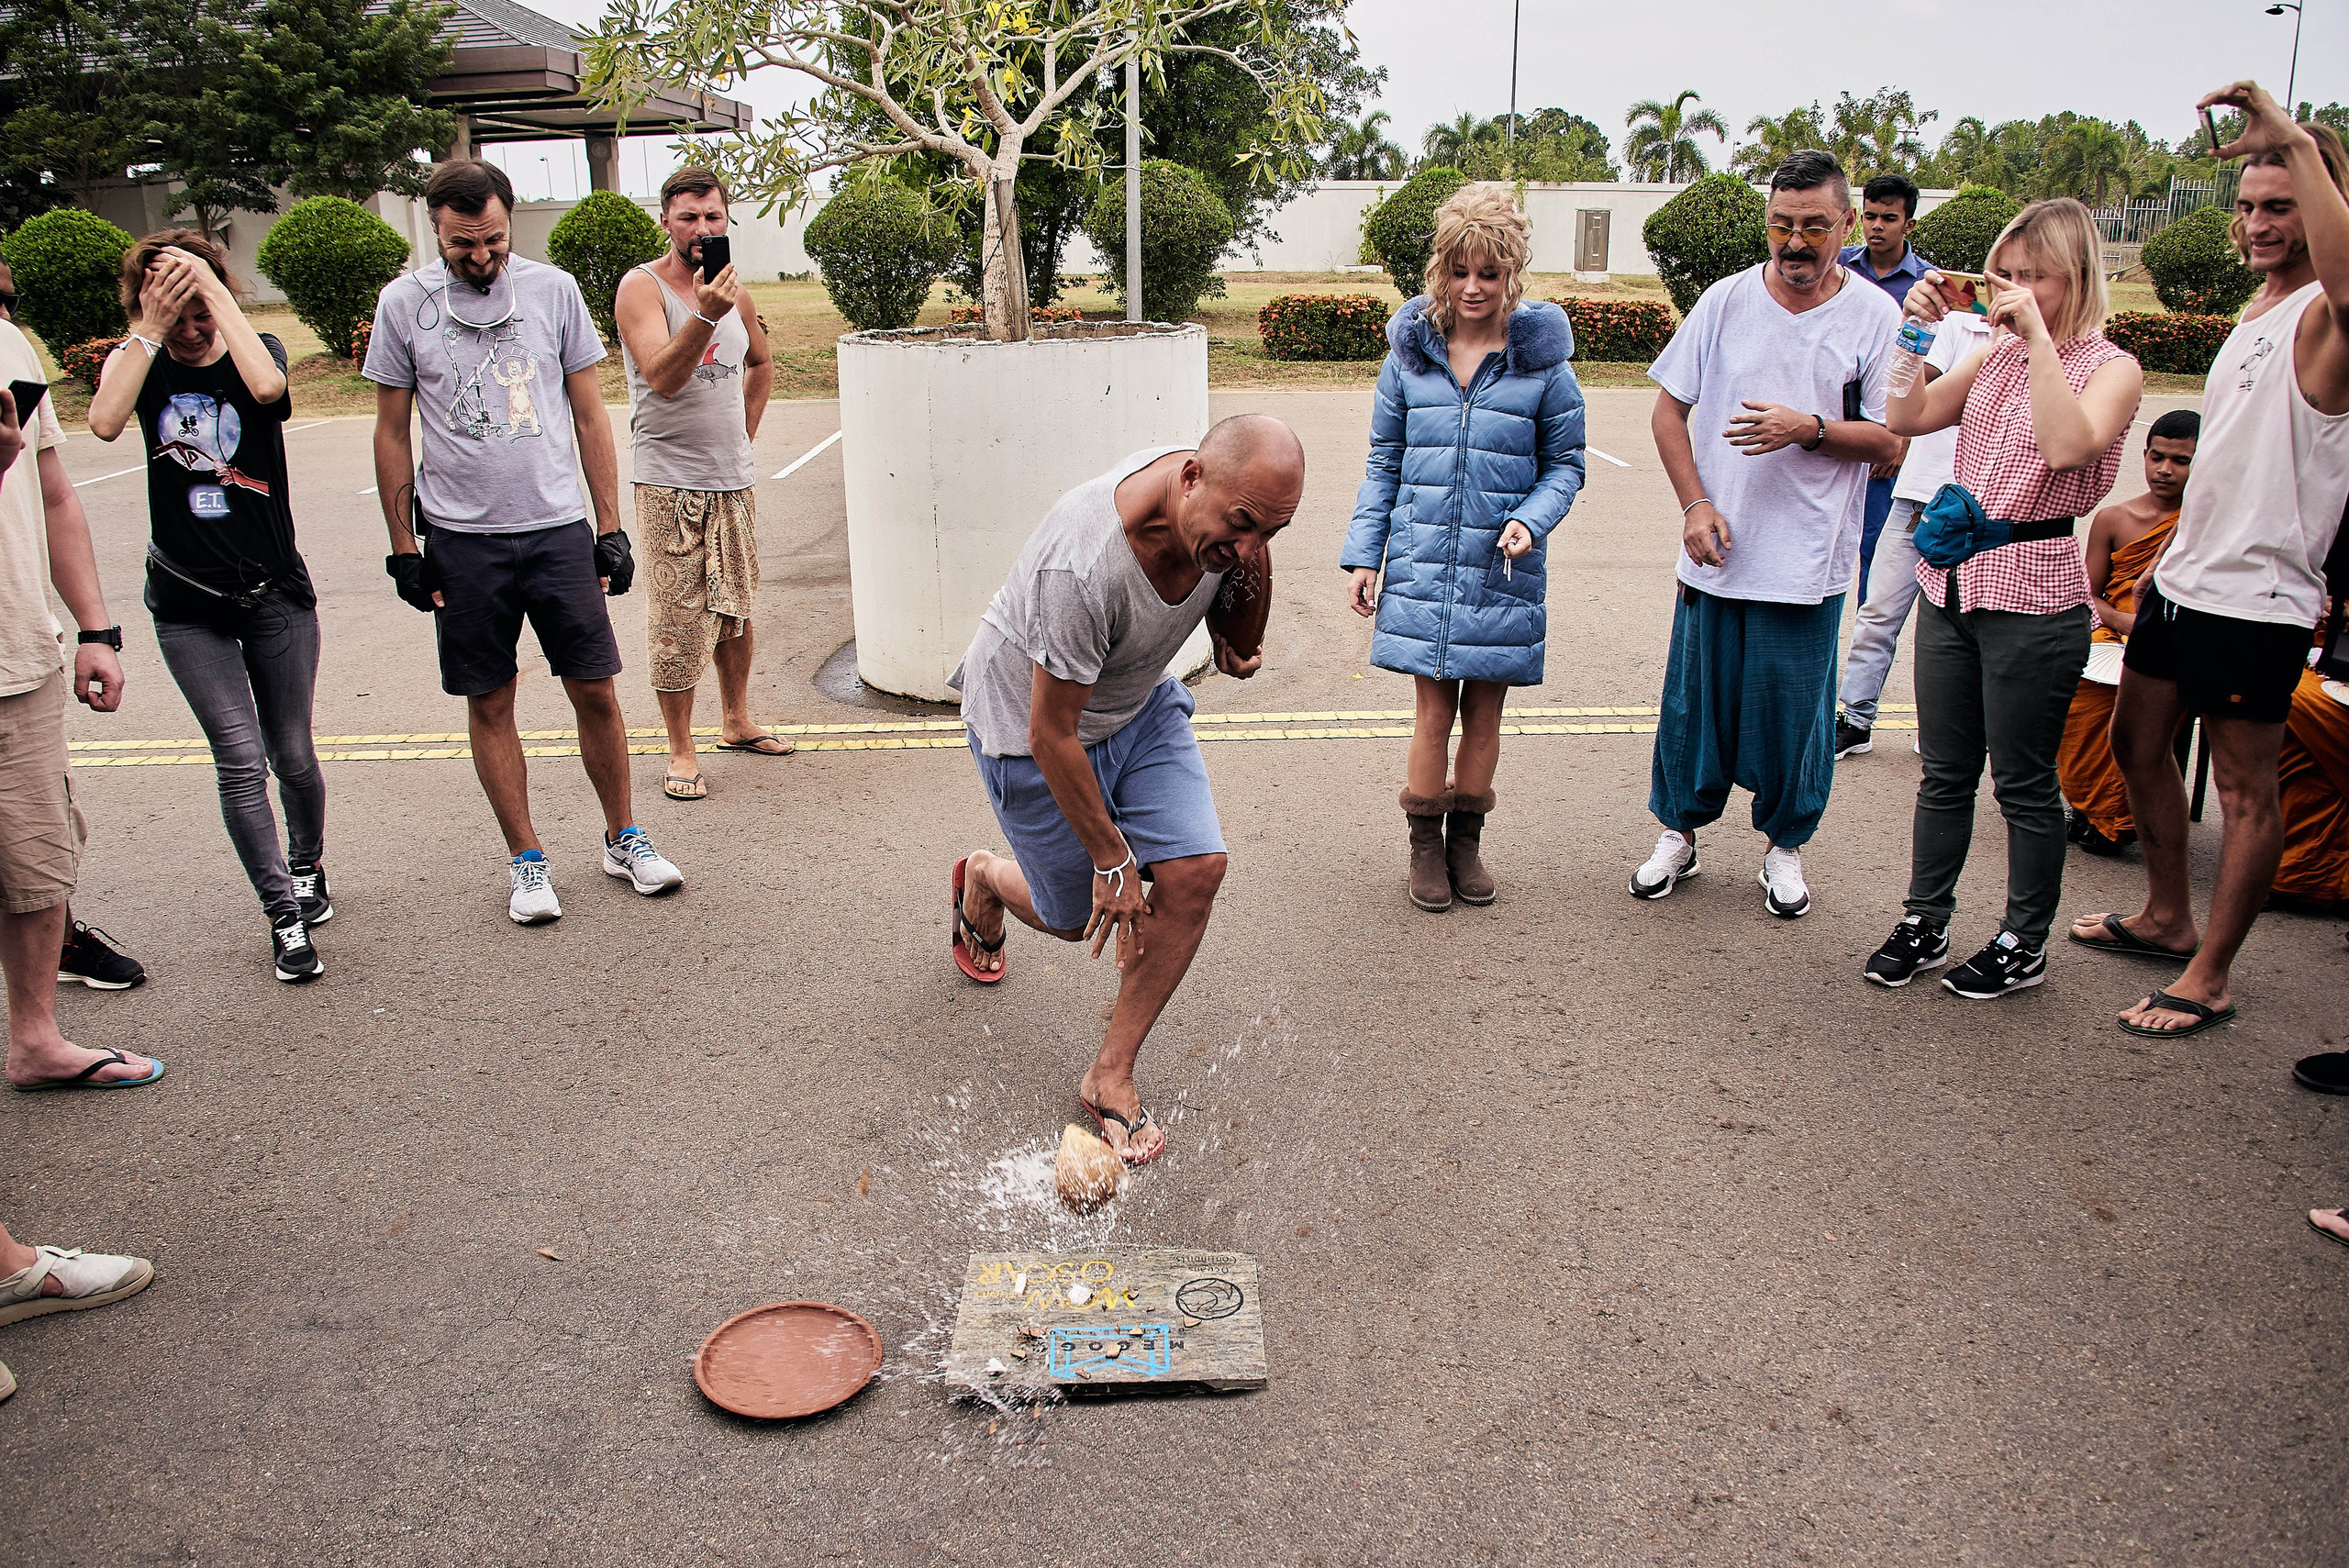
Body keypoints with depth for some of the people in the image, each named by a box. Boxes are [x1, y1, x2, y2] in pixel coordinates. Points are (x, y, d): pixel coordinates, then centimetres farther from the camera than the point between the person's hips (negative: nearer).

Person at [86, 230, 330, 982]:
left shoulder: (256, 352, -2)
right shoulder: (139, 364, 1)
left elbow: (268, 386, -29)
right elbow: (105, 423, -22)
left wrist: (211, 287, -24)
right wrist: (150, 328, -21)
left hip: (277, 592, 0)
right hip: (188, 603, 0)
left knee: (292, 756, 8)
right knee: (239, 759, -6)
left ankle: (308, 867, 35)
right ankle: (286, 918, 3)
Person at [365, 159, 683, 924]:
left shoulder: (553, 289, 3)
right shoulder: (403, 304, 2)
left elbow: (589, 415, 7)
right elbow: (392, 433, 7)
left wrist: (610, 528, 3)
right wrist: (404, 547, 3)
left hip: (557, 526, 0)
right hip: (462, 538, 0)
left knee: (595, 689, 3)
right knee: (490, 703, 6)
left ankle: (624, 839, 20)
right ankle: (526, 859, 18)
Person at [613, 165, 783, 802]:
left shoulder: (733, 290, 9)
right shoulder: (642, 288, -9)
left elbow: (760, 362, 27)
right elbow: (661, 377, -25)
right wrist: (704, 316, -37)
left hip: (734, 480, 6)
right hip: (671, 485, -6)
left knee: (736, 607, 14)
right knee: (679, 620, -4)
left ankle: (736, 723, 30)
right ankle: (680, 751, 5)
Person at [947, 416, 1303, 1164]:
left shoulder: (1227, 511, -21)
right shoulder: (1080, 566, -41)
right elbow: (1052, 735, -30)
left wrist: (1234, 631, -5)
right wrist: (1112, 859, -21)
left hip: (1140, 705, 6)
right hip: (1027, 717, -5)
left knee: (1195, 870, -11)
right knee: (1078, 915, 8)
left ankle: (1111, 1074, 5)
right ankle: (981, 879, 45)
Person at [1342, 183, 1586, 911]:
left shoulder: (1542, 359, -2)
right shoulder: (1409, 353, 3)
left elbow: (1565, 463, 5)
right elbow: (1383, 464, 8)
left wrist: (1532, 520, -14)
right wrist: (1363, 556, 4)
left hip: (1502, 570, 0)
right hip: (1422, 564, 0)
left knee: (1484, 713, 9)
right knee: (1433, 711, 3)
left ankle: (1466, 840, 26)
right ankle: (1426, 844, 19)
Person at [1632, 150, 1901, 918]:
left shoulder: (1876, 318, -2)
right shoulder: (1726, 301, 2)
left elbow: (1890, 440, -2)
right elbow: (1669, 410, 5)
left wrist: (1810, 429, -20)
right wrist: (1696, 503, -6)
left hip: (1809, 562, -1)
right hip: (1715, 547, 2)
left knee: (1794, 706, 6)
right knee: (1695, 696, 9)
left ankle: (1785, 845, 25)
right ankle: (1679, 832, 27)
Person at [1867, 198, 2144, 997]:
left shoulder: (2111, 368, -6)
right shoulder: (1996, 354, 11)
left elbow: (2069, 445, -25)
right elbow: (1909, 416, 6)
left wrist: (2038, 335, -23)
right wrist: (1918, 326, -3)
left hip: (2032, 593, -5)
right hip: (1951, 578, 6)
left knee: (2023, 782, 5)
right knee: (1944, 772, 13)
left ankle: (2024, 944, 19)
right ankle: (1924, 924, 24)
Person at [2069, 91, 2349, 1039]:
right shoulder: (2256, 312, 15)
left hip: (2256, 597, -9)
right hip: (2183, 573, 9)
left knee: (2245, 791, 0)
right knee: (2136, 746, 18)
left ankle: (2210, 979, 9)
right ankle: (2167, 919, 35)